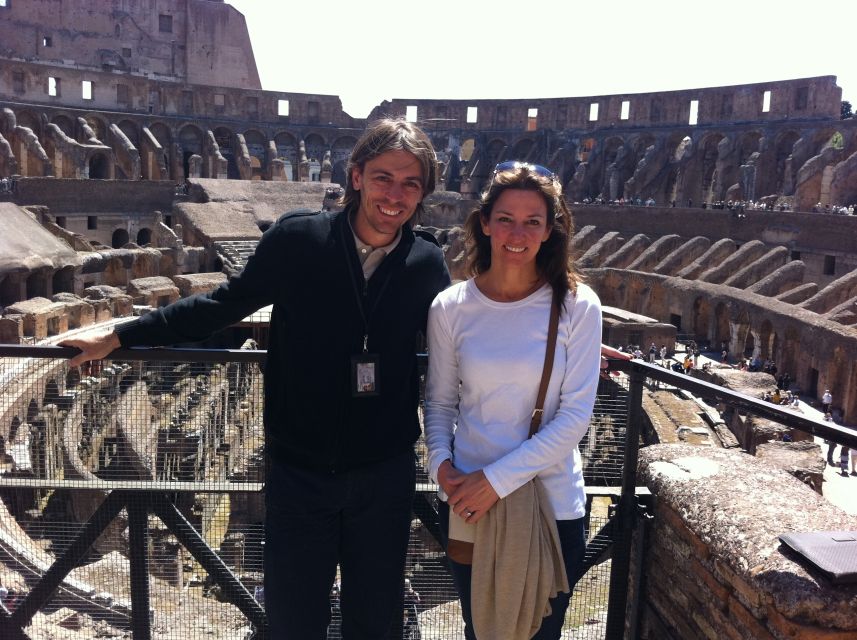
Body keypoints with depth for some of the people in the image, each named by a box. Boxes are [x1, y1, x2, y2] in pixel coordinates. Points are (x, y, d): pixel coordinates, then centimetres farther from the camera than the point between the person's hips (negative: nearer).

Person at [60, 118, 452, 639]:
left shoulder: (428, 263, -5)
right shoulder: (297, 240, -10)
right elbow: (224, 305, 1)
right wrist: (119, 336, 6)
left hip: (385, 476, 1)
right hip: (301, 472, -1)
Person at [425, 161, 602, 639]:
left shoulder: (577, 306, -9)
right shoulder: (451, 308, -5)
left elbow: (575, 416, -12)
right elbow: (440, 402, 6)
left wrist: (498, 479, -16)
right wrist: (441, 463, -12)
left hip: (552, 505, -1)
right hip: (470, 504, 1)